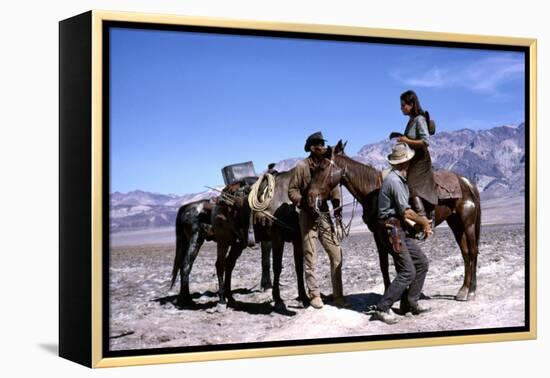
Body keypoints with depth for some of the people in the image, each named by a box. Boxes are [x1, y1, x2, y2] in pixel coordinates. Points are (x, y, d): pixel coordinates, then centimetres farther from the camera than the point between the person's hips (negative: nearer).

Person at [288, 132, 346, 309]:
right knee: (310, 256, 3)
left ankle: (337, 295, 8)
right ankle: (314, 295, 11)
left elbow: (334, 188, 9)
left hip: (325, 213, 4)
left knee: (336, 254, 1)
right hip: (308, 215, -4)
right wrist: (303, 202, -21)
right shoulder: (302, 166, -5)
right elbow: (292, 190, -6)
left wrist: (337, 205, -4)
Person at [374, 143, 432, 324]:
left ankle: (410, 303, 18)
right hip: (391, 230, -10)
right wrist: (424, 222, -4)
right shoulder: (394, 180, -17)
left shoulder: (399, 179, 15)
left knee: (421, 262, 12)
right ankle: (383, 308, -9)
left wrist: (421, 223, 16)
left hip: (399, 229, 10)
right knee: (408, 272, -12)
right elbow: (406, 212, -17)